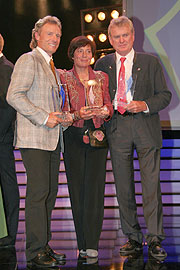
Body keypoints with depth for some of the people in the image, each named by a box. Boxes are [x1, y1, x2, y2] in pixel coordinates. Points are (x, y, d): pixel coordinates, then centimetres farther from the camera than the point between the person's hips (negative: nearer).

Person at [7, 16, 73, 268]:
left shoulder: (52, 67, 23)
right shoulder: (28, 60, -4)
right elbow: (14, 96, -15)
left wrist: (62, 117, 10)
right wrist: (44, 118, -17)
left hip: (53, 138, 8)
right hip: (34, 138, -8)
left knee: (50, 193, 8)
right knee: (38, 192, -9)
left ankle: (44, 245, 16)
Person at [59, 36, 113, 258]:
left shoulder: (101, 77, 12)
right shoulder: (63, 78, 5)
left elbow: (108, 104, 16)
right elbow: (61, 110, 1)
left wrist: (106, 111, -7)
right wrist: (77, 115, -17)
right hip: (73, 136, -1)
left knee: (95, 187, -7)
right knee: (77, 188, 0)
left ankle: (91, 244, -2)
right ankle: (82, 242, 10)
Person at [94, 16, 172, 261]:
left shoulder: (150, 62, 8)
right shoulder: (102, 64, 13)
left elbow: (165, 95, 6)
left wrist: (145, 105, -11)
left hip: (145, 128, -2)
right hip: (117, 129, 2)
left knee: (151, 184, -6)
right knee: (123, 187, 4)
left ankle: (154, 239, 1)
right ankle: (133, 238, 15)